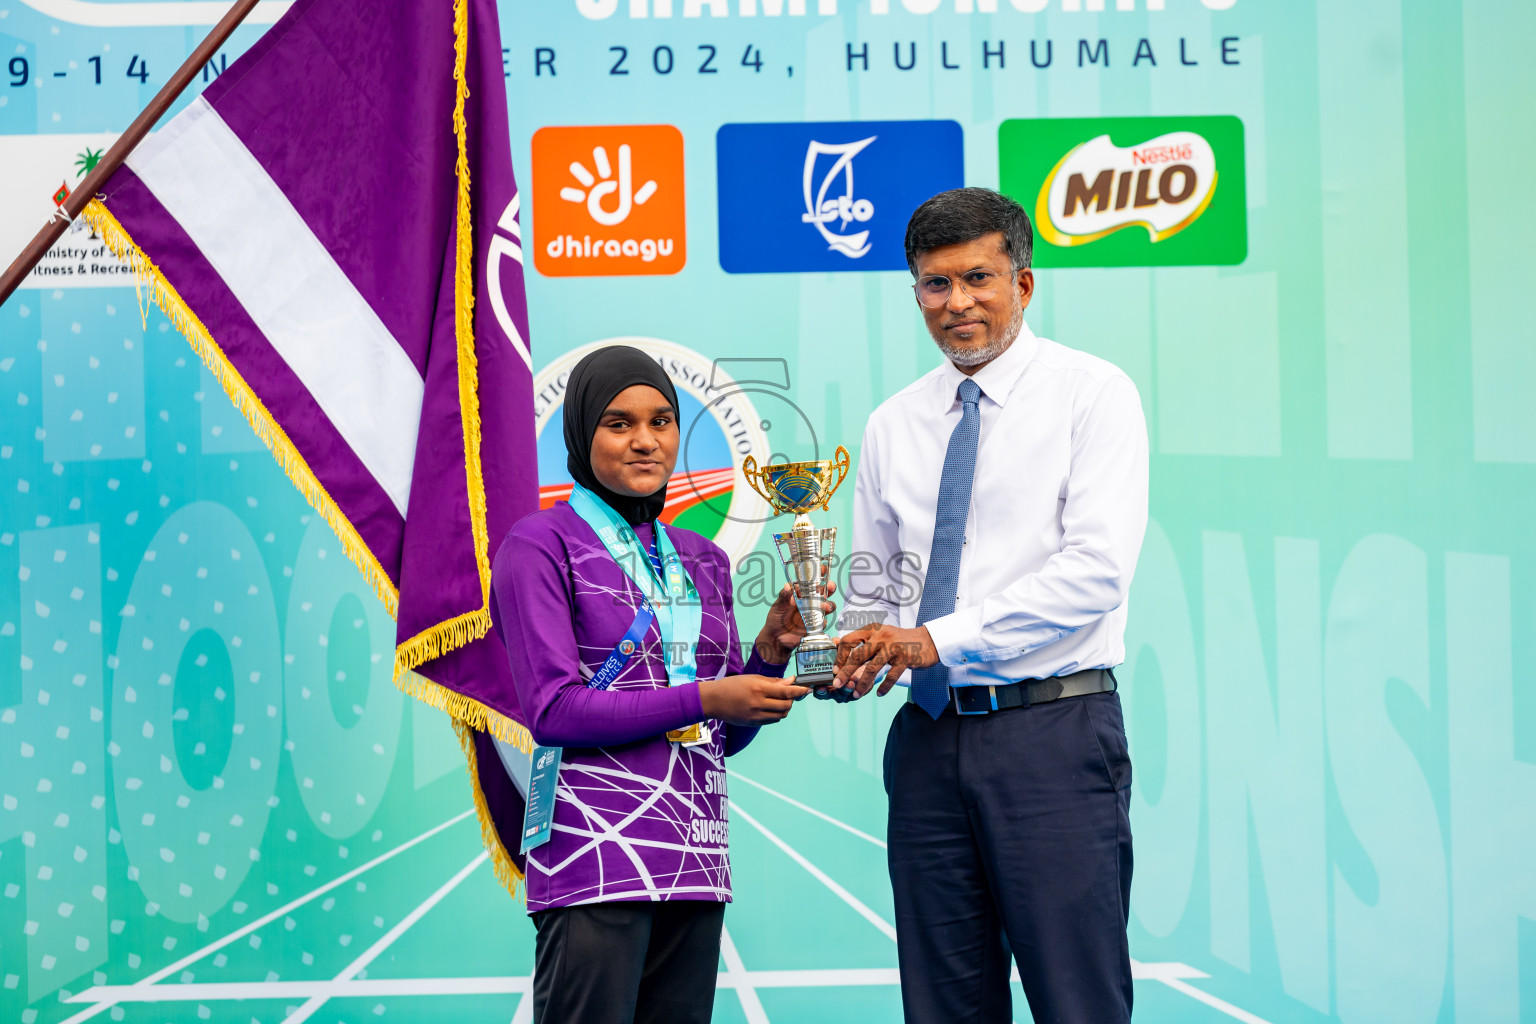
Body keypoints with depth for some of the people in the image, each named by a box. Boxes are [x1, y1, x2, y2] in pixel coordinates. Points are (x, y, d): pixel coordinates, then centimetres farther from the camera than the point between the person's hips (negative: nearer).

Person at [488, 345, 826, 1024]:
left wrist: (772, 651, 0)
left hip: (695, 858, 6)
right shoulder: (540, 547, 0)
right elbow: (552, 711, -10)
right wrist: (702, 697, -13)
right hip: (596, 853, -6)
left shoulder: (702, 562, 18)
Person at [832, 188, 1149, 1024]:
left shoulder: (1092, 393, -1)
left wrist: (942, 638, -16)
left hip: (1052, 731, -5)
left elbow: (1095, 570, -12)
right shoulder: (892, 427, 15)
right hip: (928, 735, 5)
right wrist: (853, 655, -4)